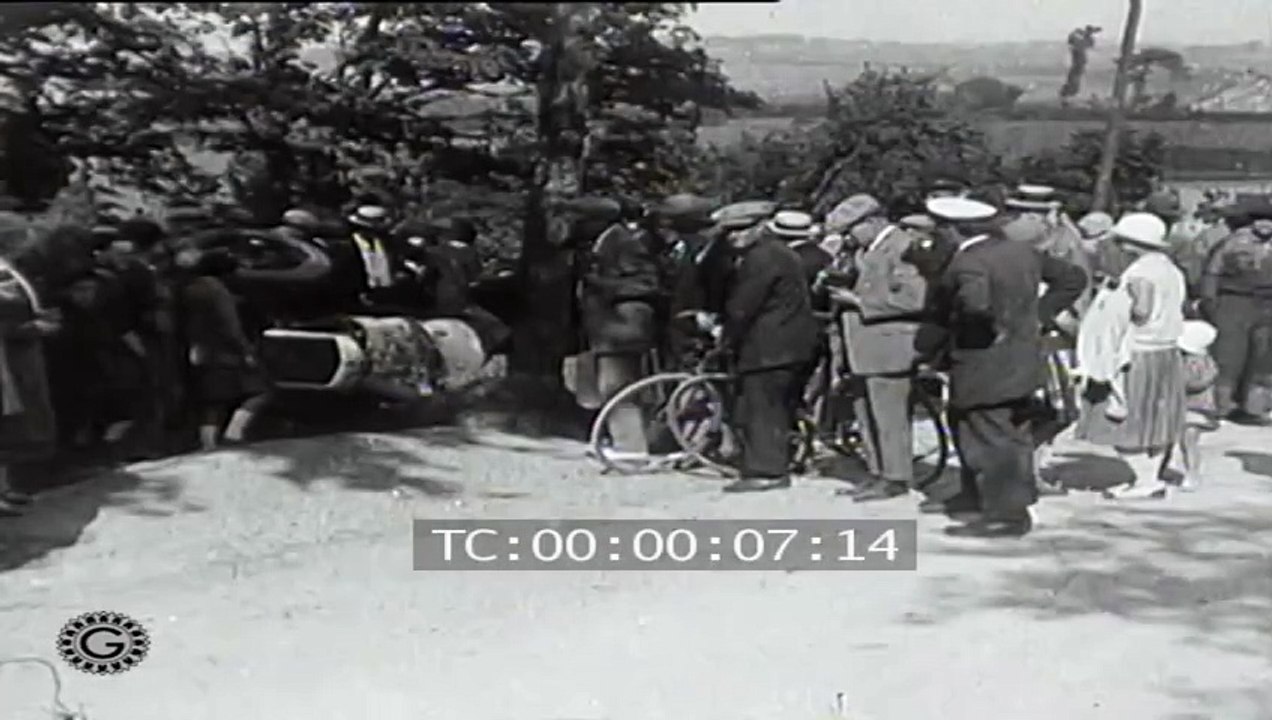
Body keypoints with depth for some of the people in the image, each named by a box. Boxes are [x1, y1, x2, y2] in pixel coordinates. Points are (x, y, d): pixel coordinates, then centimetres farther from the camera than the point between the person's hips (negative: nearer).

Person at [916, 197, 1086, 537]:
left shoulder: (968, 263, -21)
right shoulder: (1023, 253, 7)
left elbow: (976, 305, -40)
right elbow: (1072, 277, 14)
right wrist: (1040, 315, 12)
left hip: (985, 367, -10)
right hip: (1022, 364, 10)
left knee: (992, 439, -2)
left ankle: (1008, 513, 3)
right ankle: (974, 496, 33)